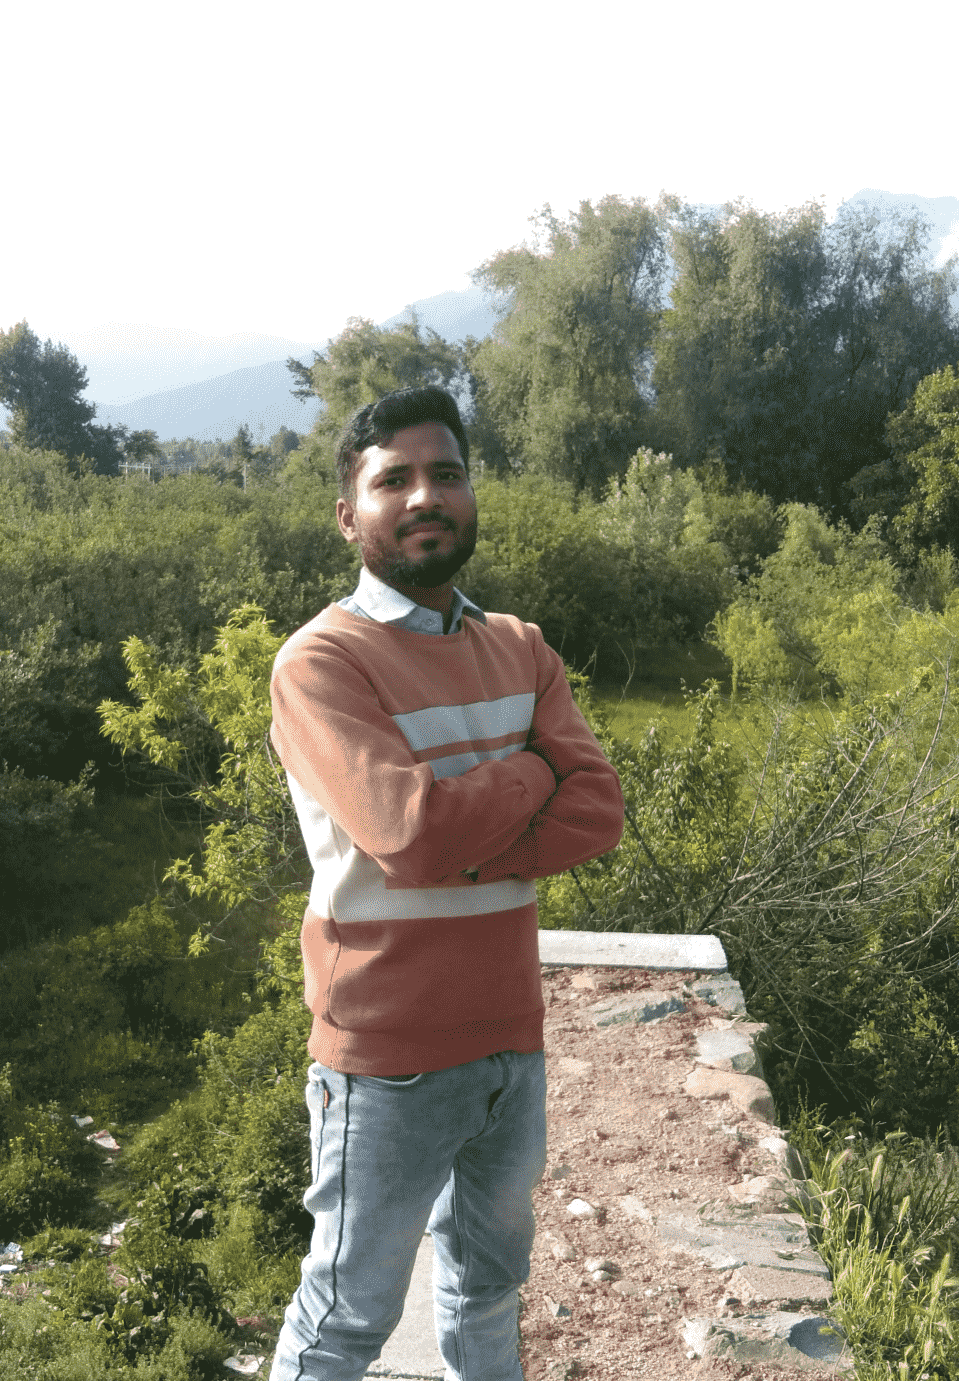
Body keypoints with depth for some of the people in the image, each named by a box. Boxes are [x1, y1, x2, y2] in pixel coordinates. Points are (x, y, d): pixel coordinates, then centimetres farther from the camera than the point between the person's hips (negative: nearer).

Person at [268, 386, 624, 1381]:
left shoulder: (520, 650, 5)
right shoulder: (320, 661, -15)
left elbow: (598, 812, -6)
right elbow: (411, 831, -28)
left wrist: (466, 850, -20)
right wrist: (535, 772, -12)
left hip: (512, 1035, 6)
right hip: (390, 1055, -6)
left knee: (489, 1277, 26)